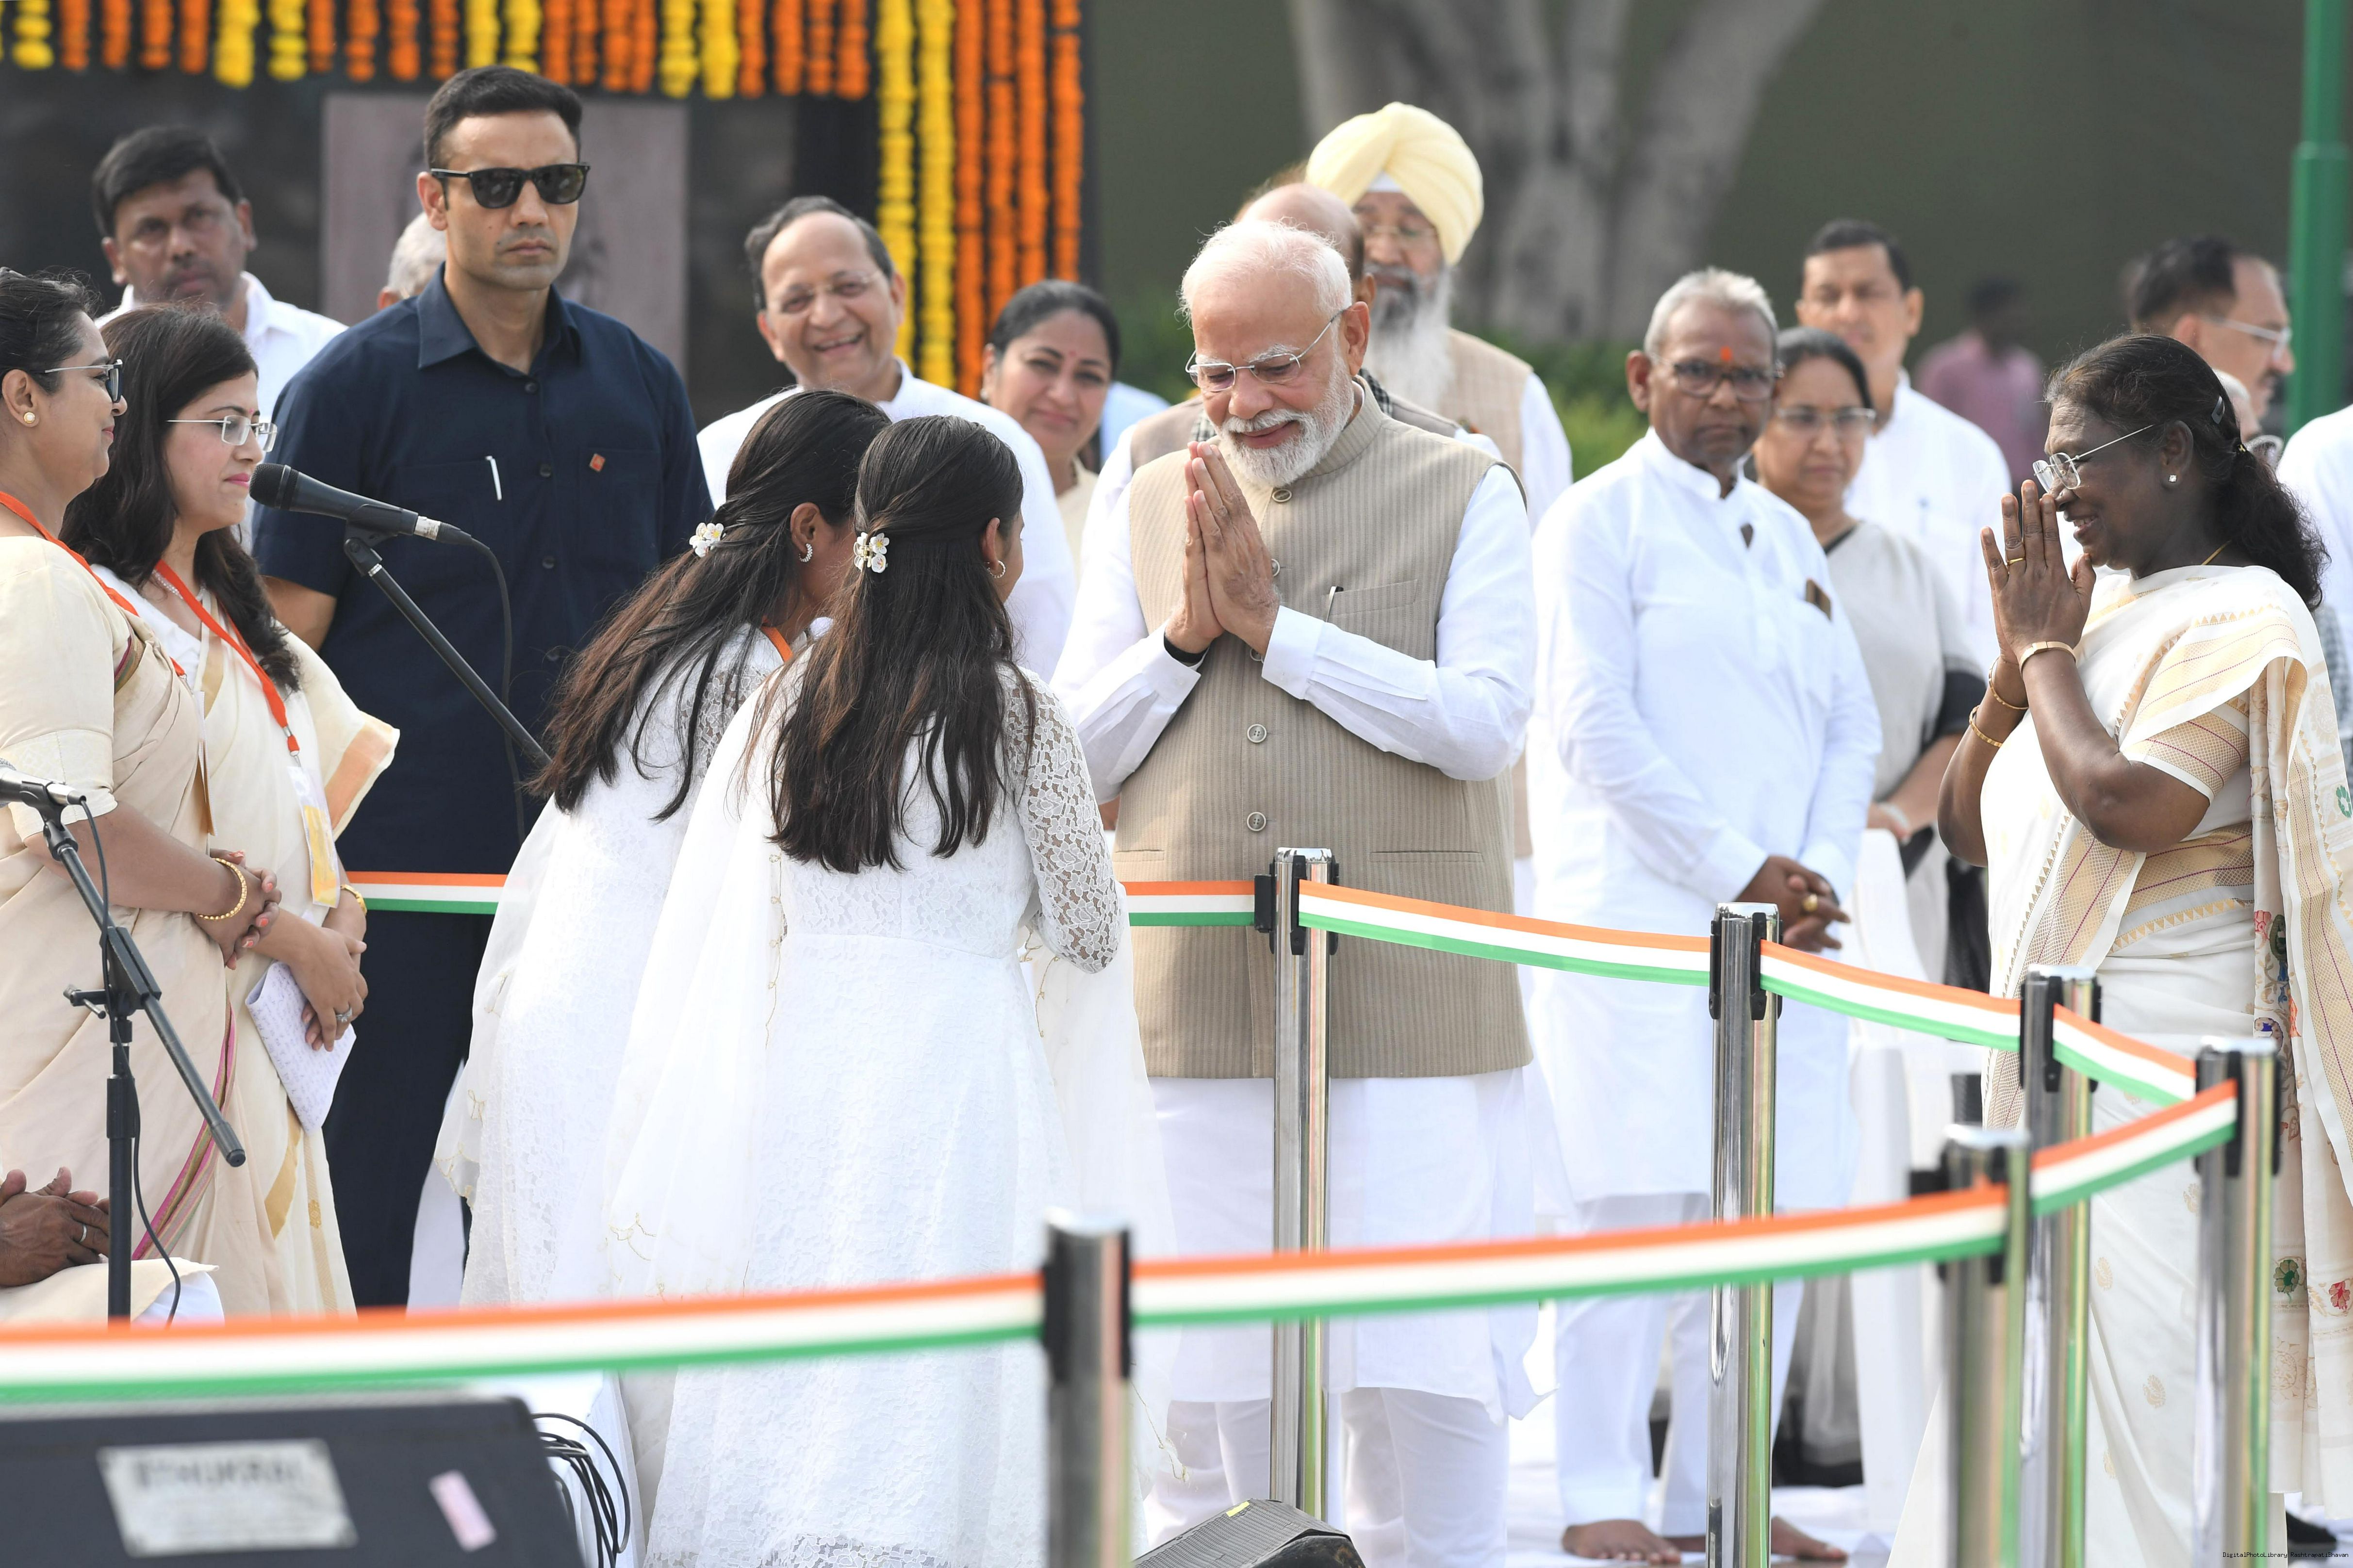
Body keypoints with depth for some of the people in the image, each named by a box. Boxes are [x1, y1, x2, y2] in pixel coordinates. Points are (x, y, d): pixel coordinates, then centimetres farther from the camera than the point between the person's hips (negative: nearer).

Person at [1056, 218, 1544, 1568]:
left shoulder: (1465, 496, 3)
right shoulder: (1153, 507, 14)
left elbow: (1484, 723, -9)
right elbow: (1074, 757, 12)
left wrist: (1274, 624, -10)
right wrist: (1185, 631, -5)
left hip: (1402, 1005, -3)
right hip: (1201, 1016, 3)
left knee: (1427, 1369, -6)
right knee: (1233, 1360, 7)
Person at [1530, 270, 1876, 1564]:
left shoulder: (1788, 538, 19)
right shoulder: (1599, 521, -1)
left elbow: (1850, 729, 17)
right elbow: (1597, 729, -9)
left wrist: (1822, 874, -1)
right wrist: (1740, 871, -12)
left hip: (1781, 929, 6)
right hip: (1635, 919, -6)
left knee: (1772, 1207, 3)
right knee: (1634, 1202, -11)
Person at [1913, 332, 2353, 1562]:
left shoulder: (2242, 618, -9)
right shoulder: (2101, 606, 17)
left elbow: (2130, 805, -24)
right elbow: (1972, 831, 17)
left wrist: (2047, 648, -10)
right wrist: (2022, 654, 4)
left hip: (2168, 1060, -9)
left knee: (2144, 1389, -11)